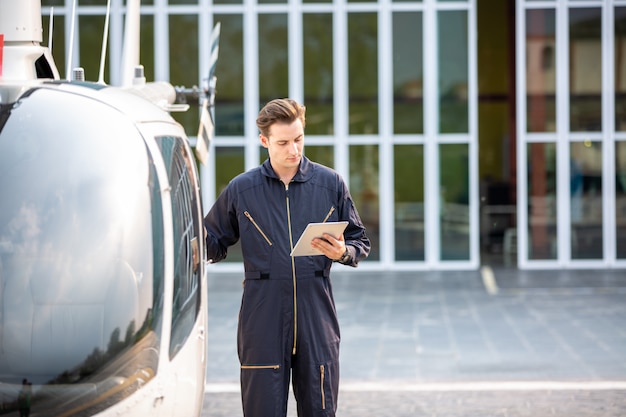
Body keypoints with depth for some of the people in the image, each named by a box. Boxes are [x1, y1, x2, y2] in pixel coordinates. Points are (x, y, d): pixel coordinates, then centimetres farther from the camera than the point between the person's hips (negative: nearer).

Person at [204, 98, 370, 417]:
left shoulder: (330, 184, 8)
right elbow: (212, 244, 12)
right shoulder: (241, 189, 6)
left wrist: (343, 252, -9)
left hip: (316, 317, 1)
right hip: (262, 319, -1)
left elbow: (360, 242, 13)